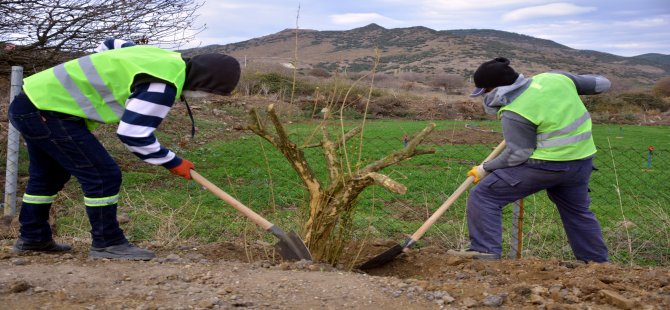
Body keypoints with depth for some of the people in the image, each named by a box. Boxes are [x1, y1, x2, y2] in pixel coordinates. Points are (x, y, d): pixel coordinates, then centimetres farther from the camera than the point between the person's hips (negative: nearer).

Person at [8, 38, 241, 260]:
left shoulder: (161, 57, 8)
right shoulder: (163, 85, -22)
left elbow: (110, 45, 25)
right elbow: (133, 133, -23)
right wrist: (173, 162, -10)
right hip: (46, 111, -10)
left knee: (47, 175, 23)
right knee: (103, 175, -8)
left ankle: (32, 237, 36)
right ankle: (107, 243, 3)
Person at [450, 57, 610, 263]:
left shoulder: (514, 113, -16)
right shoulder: (555, 77, 3)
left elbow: (517, 154, -15)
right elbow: (601, 84, 13)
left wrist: (486, 169, -5)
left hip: (546, 165, -8)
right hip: (581, 161, 8)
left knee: (484, 195, -4)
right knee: (578, 212, 26)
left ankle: (485, 251, -8)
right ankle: (597, 261, 35)